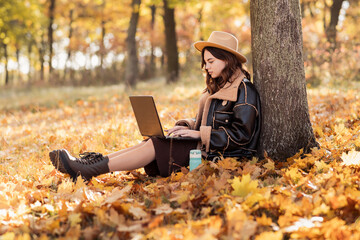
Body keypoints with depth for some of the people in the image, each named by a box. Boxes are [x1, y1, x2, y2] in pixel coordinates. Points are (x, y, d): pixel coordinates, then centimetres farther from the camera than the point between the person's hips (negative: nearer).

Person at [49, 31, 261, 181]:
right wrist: (187, 126, 1)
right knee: (152, 142, -9)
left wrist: (200, 134, -18)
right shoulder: (217, 88, 20)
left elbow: (241, 134, -16)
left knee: (156, 145, -20)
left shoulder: (244, 91, -9)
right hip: (202, 146, 9)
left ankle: (88, 171, -26)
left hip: (217, 155, -9)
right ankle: (94, 162, -19)